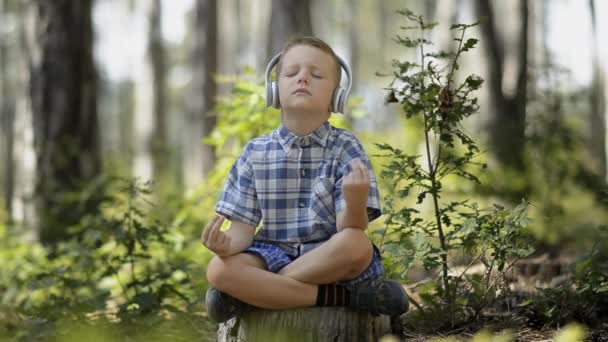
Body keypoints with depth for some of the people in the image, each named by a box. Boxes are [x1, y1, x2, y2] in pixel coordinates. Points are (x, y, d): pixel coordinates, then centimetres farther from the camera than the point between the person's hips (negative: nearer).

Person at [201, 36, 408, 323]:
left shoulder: (346, 148, -3)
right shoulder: (256, 153, 4)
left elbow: (351, 230, -11)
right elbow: (244, 226, 2)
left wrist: (356, 201, -35)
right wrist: (228, 243, -23)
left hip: (332, 261, -2)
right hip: (273, 256, 2)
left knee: (357, 245, -36)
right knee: (219, 270, -28)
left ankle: (251, 292, -19)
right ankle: (343, 296, -23)